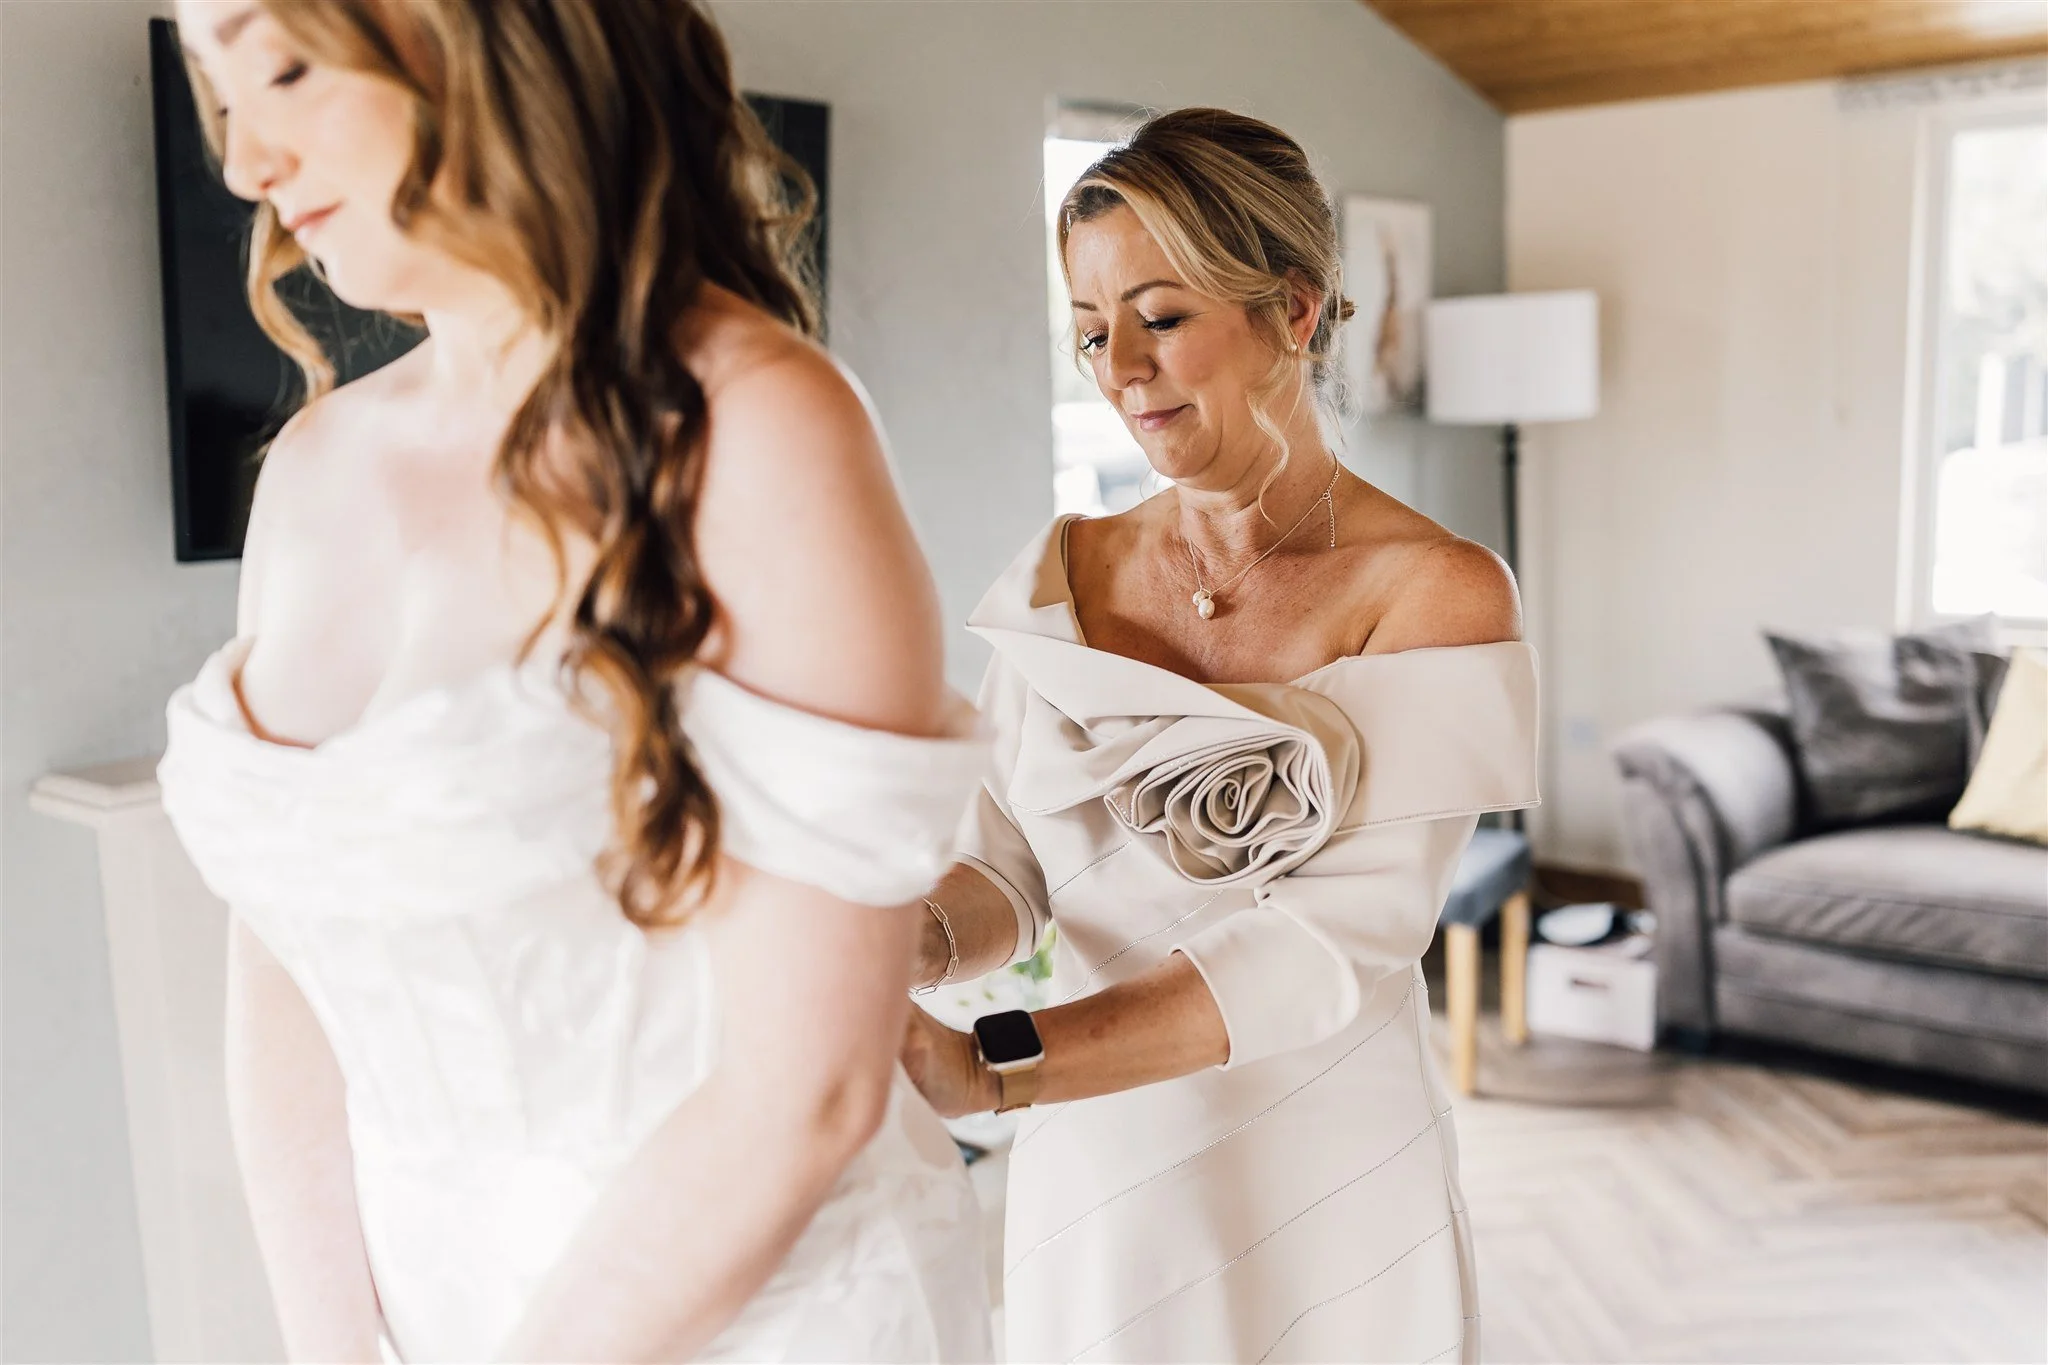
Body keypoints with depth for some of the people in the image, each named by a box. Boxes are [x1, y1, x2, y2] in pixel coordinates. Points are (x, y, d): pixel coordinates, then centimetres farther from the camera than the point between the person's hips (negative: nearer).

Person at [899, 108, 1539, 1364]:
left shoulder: (1437, 591, -13)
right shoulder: (1067, 576, 1)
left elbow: (1332, 945, -21)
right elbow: (1010, 867, -1)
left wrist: (990, 1067, -29)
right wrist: (914, 944, -25)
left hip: (1326, 1189, -3)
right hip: (1094, 1176, 4)